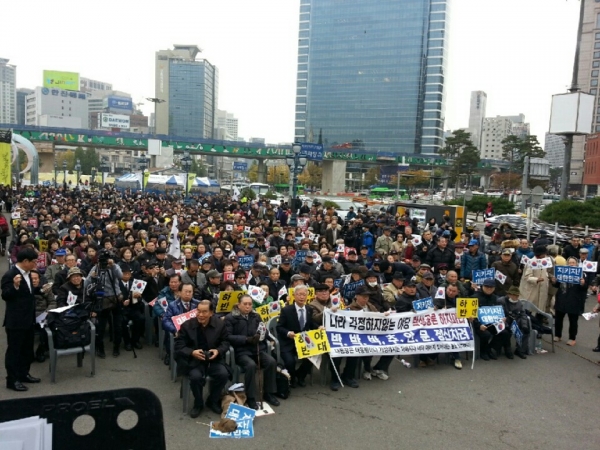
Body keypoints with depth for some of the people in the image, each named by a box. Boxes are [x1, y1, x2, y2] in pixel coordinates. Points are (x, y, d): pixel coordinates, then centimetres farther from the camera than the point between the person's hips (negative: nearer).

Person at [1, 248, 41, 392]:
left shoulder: (27, 274, 9)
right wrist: (15, 286, -38)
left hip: (28, 319, 9)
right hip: (15, 321, -9)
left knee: (27, 349, 17)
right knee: (14, 350, 1)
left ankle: (23, 374, 30)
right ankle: (12, 380, 11)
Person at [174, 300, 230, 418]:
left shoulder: (220, 324, -1)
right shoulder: (187, 325, -6)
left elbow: (225, 342, 6)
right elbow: (179, 346, -6)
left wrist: (218, 351, -16)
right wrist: (192, 352, -24)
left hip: (214, 359, 2)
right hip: (194, 360, -2)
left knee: (223, 374, -25)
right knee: (196, 377, -32)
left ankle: (213, 401, 5)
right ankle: (198, 403, 0)